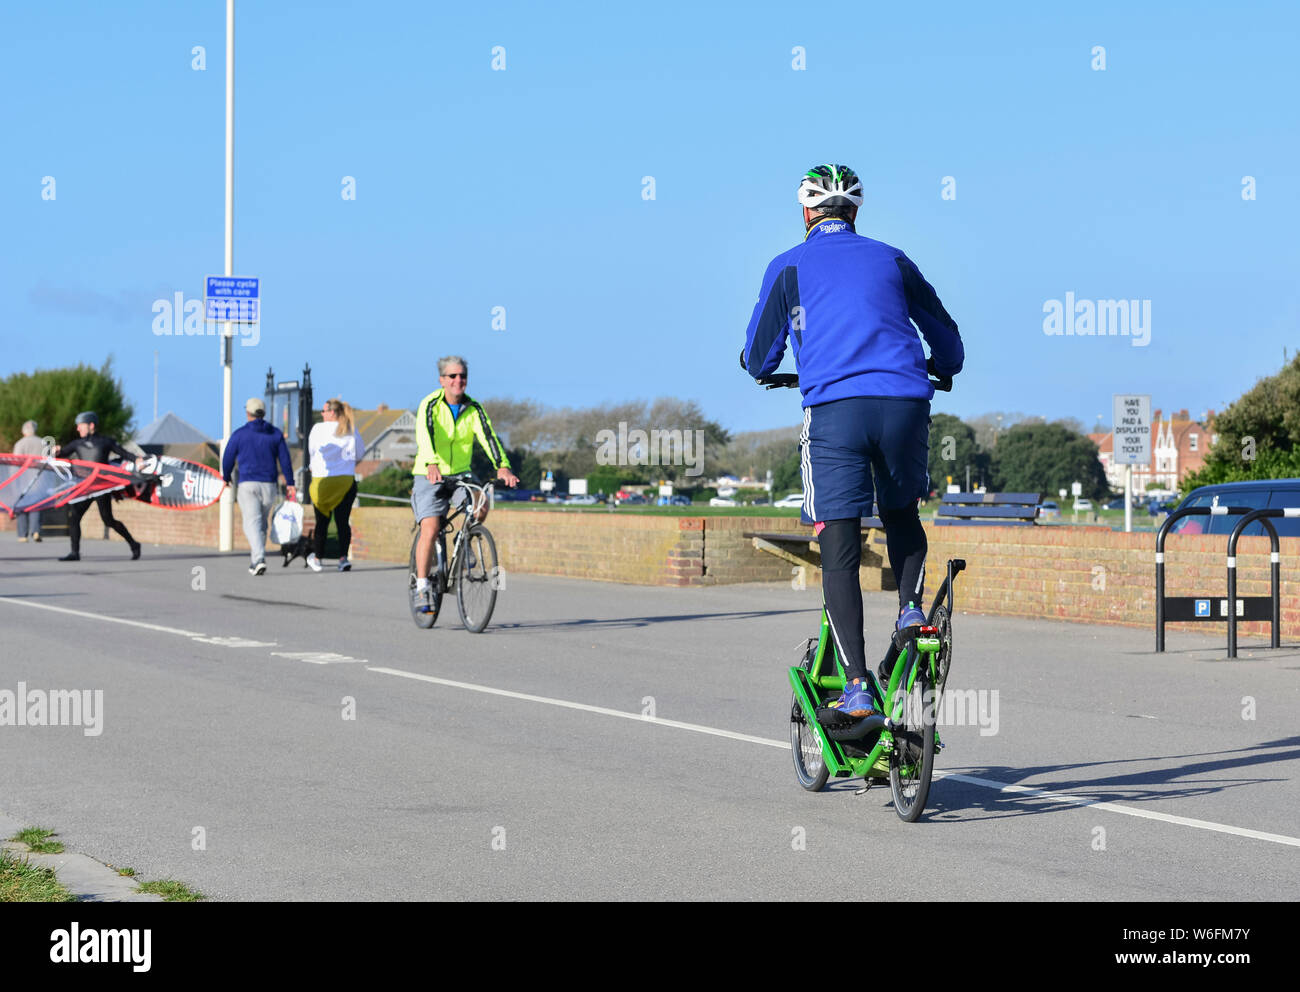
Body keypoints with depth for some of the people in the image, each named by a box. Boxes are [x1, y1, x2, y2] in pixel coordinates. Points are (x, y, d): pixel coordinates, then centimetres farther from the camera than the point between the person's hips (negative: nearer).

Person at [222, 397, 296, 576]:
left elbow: (228, 459, 5)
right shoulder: (275, 434, 6)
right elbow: (285, 460, 3)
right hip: (269, 485, 3)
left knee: (252, 522, -9)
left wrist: (226, 478, 23)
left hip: (247, 485, -3)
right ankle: (255, 561, 24)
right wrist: (290, 484, 5)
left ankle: (259, 559, -28)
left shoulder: (239, 434, -1)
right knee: (262, 522, 18)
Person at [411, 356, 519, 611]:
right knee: (430, 530, -19)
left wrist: (502, 466, -32)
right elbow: (425, 435, -28)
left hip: (460, 475, 3)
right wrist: (432, 465, -47)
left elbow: (488, 436, -15)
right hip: (430, 477, -3)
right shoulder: (430, 405, -11)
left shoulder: (473, 409, -1)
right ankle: (422, 586, -10)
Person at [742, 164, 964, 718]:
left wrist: (761, 368, 42)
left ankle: (857, 686, -9)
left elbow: (759, 361, 17)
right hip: (906, 404, 2)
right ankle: (911, 606, 5)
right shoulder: (891, 261, 20)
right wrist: (940, 371, 51)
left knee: (840, 552, 0)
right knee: (901, 515, 29)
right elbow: (948, 340, 28)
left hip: (833, 408, -2)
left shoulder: (789, 268, 14)